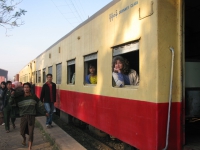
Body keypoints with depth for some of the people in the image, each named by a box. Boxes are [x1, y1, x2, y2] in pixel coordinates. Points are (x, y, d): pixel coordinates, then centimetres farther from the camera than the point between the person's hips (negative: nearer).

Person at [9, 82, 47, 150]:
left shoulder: (33, 96, 0)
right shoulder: (20, 97, 0)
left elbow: (39, 105, 7)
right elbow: (11, 103, -3)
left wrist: (44, 112, 9)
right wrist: (12, 96, -20)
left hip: (32, 116, -1)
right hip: (23, 116, 1)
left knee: (31, 132, -1)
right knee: (22, 131, 7)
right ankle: (24, 138, 45)